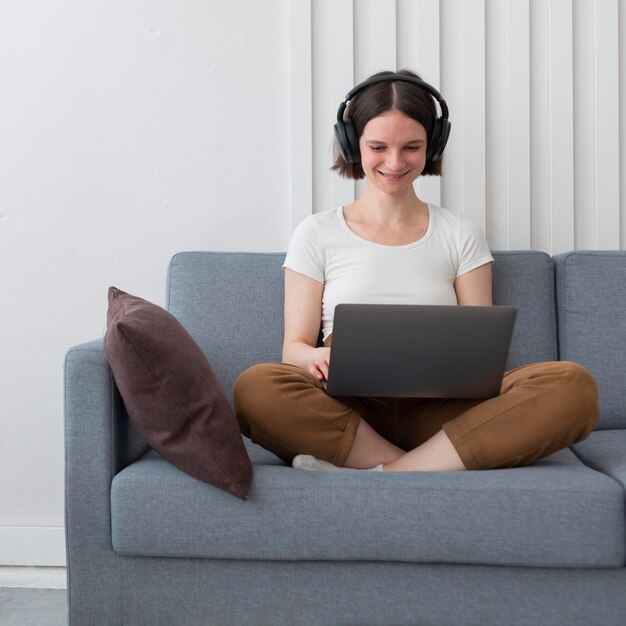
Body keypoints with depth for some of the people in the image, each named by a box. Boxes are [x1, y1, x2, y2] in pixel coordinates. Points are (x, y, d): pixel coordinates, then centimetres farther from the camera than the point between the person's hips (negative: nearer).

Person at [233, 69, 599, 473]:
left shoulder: (462, 236, 15)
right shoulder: (317, 235, 11)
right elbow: (294, 346, 6)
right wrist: (318, 359, -18)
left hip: (440, 412, 2)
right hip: (346, 410, -1)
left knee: (574, 385, -26)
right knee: (255, 386, -34)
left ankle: (380, 475, -27)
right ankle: (435, 471, -25)